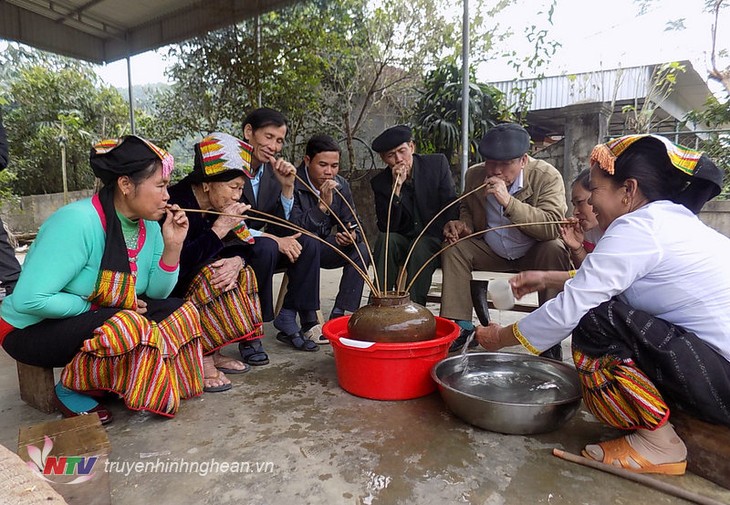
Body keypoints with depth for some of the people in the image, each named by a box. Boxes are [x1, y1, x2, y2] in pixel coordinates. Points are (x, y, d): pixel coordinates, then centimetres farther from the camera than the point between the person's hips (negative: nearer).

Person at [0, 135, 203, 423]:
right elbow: (29, 300, -32)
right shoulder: (78, 221, -28)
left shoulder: (149, 225, -6)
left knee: (182, 311, -9)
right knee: (131, 327, -33)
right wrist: (92, 307, -21)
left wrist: (172, 247, -19)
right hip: (33, 331, -7)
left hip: (98, 320, 7)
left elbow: (156, 293, -6)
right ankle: (71, 390, -5)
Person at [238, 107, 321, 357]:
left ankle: (288, 322, -6)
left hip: (258, 247, 6)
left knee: (308, 244, -14)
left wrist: (287, 187, -14)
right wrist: (273, 239, -27)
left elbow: (279, 226, 0)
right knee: (265, 248, -34)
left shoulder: (272, 171, 2)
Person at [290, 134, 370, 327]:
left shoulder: (341, 185, -2)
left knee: (361, 250, -16)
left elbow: (353, 224, 1)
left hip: (321, 248, 5)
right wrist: (322, 205, -37)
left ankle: (340, 316, -16)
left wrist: (352, 235, -23)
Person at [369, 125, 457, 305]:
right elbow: (386, 228, -13)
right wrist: (396, 187, -22)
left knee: (420, 246, -33)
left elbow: (451, 205, -2)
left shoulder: (438, 164, -4)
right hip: (403, 241, 2)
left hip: (434, 240, -1)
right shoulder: (380, 182, -3)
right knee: (386, 239, -29)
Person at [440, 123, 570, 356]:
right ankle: (459, 326, -12)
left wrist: (509, 202, -41)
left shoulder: (547, 176, -20)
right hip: (492, 252, 4)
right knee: (453, 247, -17)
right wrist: (463, 225, -12)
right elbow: (467, 210, 13)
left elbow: (554, 227, -32)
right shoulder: (474, 175, -7)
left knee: (554, 250, -33)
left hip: (533, 253, -3)